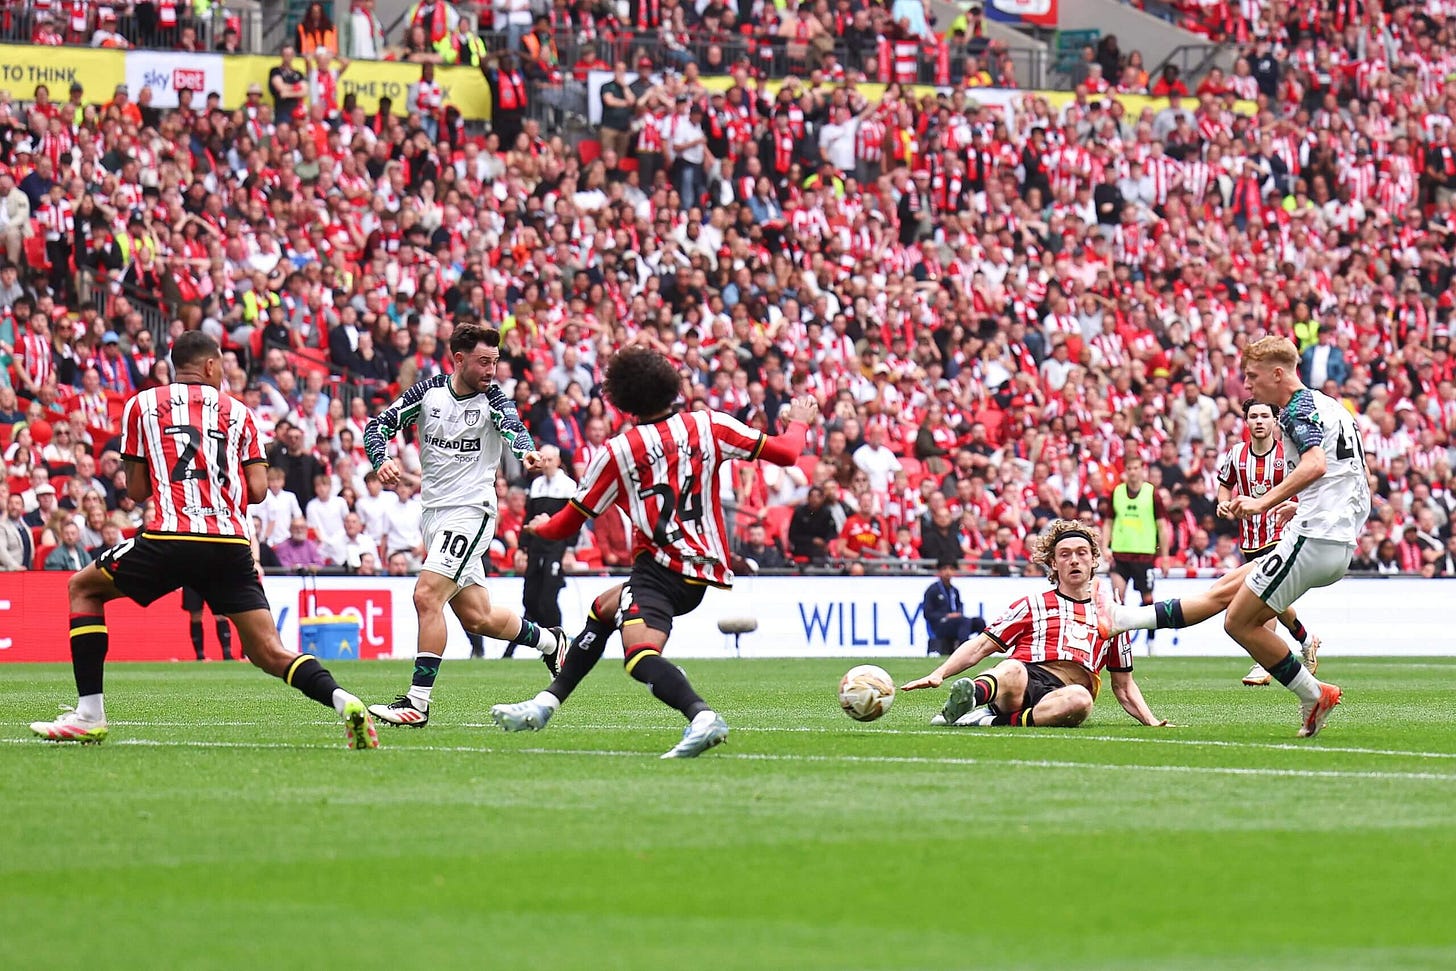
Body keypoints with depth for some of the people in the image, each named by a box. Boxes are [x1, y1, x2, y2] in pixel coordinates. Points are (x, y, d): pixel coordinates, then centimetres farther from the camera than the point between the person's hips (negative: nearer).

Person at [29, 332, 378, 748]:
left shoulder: (142, 405, 13)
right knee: (269, 653, 4)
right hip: (231, 543, 2)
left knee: (84, 588, 21)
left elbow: (136, 490, 14)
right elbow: (256, 491, 11)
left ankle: (89, 715, 12)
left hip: (170, 536, -2)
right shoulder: (237, 411, 17)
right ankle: (344, 701, -23)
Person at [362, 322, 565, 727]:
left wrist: (526, 452, -50)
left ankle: (418, 702, -17)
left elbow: (512, 426, -27)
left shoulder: (491, 397, -7)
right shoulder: (430, 391, 2)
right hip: (435, 512, 5)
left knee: (427, 597, -20)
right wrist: (381, 459, -18)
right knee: (477, 617, 12)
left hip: (470, 511, -5)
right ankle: (548, 640, 37)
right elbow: (378, 425, 4)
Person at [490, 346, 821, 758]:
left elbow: (567, 525, 7)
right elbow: (785, 453, 5)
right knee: (602, 610, 29)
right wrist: (799, 422, 28)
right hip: (701, 571, 7)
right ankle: (544, 705, 34)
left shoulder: (616, 453, -3)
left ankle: (701, 717, -56)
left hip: (659, 568, -7)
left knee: (640, 655, -28)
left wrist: (539, 526, 31)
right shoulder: (708, 426, 3)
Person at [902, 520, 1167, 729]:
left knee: (1080, 698, -39)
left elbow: (1124, 686, 34)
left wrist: (1152, 723, 19)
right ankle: (967, 697, -69)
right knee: (1013, 670, -40)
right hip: (1026, 679, -1)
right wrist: (939, 674, -3)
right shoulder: (1033, 605, 22)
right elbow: (981, 646, 13)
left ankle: (996, 721, -41)